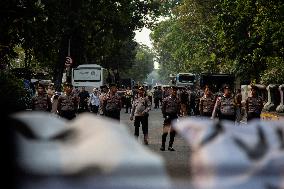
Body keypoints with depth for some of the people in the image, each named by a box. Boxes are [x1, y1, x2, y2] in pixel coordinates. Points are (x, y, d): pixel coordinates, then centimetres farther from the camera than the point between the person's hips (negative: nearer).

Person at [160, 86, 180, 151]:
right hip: (168, 116, -3)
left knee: (173, 132, 6)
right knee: (165, 132, -2)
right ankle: (163, 145, 7)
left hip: (174, 117, 3)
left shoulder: (177, 100, 4)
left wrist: (177, 114, 0)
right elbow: (163, 108, 0)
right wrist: (165, 115, -5)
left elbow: (179, 108, 12)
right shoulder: (166, 99, -5)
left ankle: (170, 146, 14)